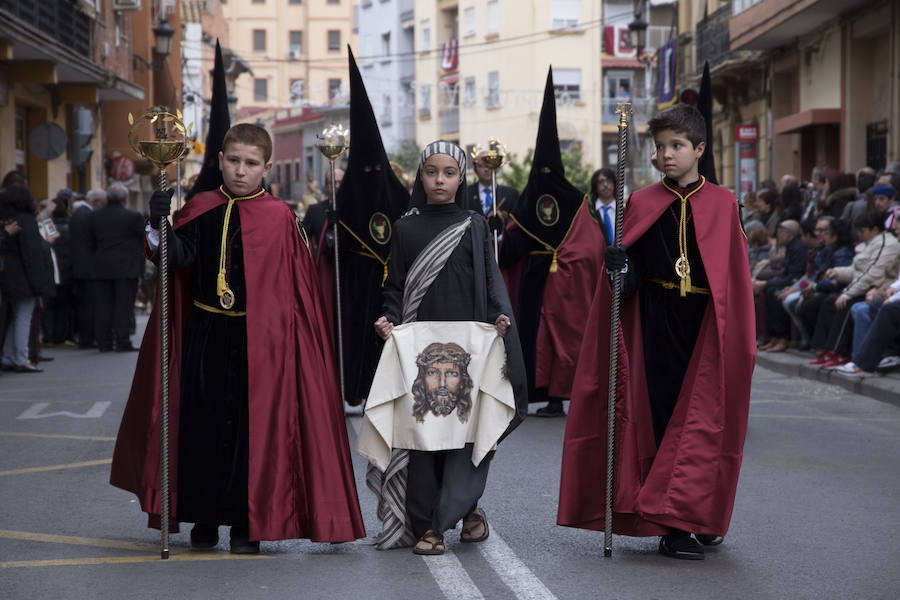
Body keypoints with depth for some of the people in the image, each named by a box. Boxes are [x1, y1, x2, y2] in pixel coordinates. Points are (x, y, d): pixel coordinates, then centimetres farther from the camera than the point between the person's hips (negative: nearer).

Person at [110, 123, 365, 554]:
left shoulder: (280, 218, -1)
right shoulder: (202, 210, 4)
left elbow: (298, 287, 2)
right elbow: (179, 257, -13)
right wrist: (160, 226, -29)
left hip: (259, 339, -2)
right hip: (206, 335, 2)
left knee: (253, 423, 0)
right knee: (202, 421, 7)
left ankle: (247, 522, 11)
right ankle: (204, 517, 22)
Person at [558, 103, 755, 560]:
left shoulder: (723, 205, 5)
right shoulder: (642, 204, 6)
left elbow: (736, 278, 5)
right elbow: (630, 276, 4)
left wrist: (740, 341, -2)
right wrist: (619, 269, -19)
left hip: (707, 329, 0)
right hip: (656, 328, 1)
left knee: (702, 418, -2)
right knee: (662, 415, -1)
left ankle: (693, 519, 6)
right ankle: (678, 525, 4)